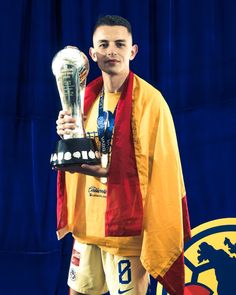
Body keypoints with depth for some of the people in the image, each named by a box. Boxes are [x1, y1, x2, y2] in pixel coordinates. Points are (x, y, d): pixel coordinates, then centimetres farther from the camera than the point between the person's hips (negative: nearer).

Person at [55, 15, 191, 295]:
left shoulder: (149, 99, -13)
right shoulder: (87, 97, 7)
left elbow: (160, 168, -14)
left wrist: (106, 171, -21)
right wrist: (67, 136, -7)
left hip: (127, 225, -6)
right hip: (88, 222, 7)